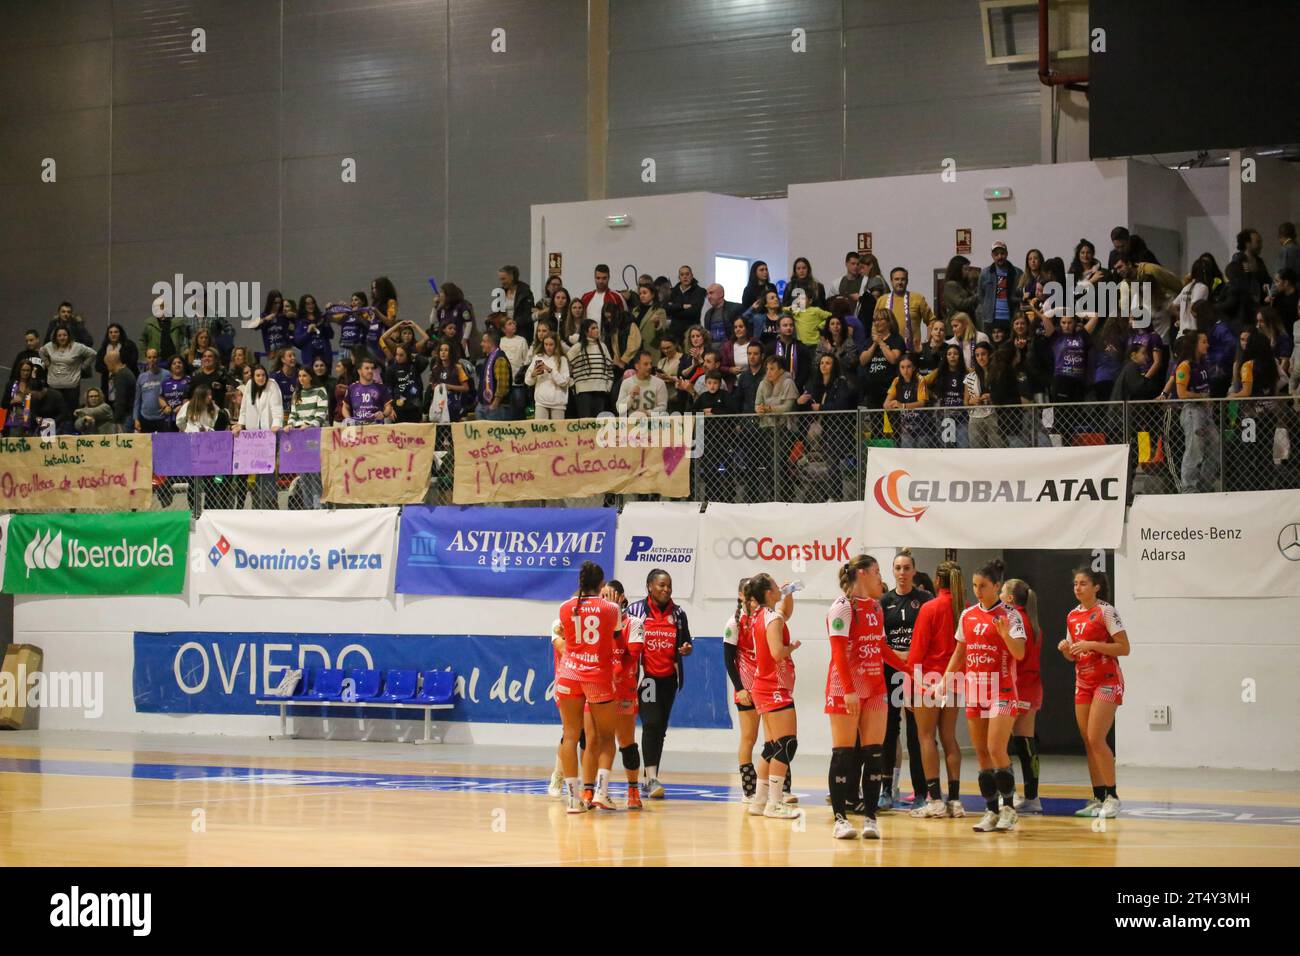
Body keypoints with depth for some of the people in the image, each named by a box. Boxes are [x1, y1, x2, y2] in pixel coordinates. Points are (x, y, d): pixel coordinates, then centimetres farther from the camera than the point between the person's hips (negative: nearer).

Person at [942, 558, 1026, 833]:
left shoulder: (1009, 616, -6)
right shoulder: (967, 615, 9)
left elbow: (1019, 653, -13)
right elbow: (959, 653, 17)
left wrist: (1005, 634, -30)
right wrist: (944, 681, 9)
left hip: (1001, 691, -5)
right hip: (974, 691, 5)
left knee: (996, 750, -14)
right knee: (982, 753, 5)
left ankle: (1009, 807, -1)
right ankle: (991, 811, 11)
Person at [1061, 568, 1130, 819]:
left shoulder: (1106, 612, -9)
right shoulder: (1072, 616, 11)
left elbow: (1124, 648, -14)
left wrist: (1092, 644, -21)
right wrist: (1066, 649, -3)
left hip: (1106, 681, -7)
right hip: (1083, 682, 7)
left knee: (1095, 738, -15)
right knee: (1087, 741, 4)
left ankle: (1112, 796, -8)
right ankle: (1098, 798, 9)